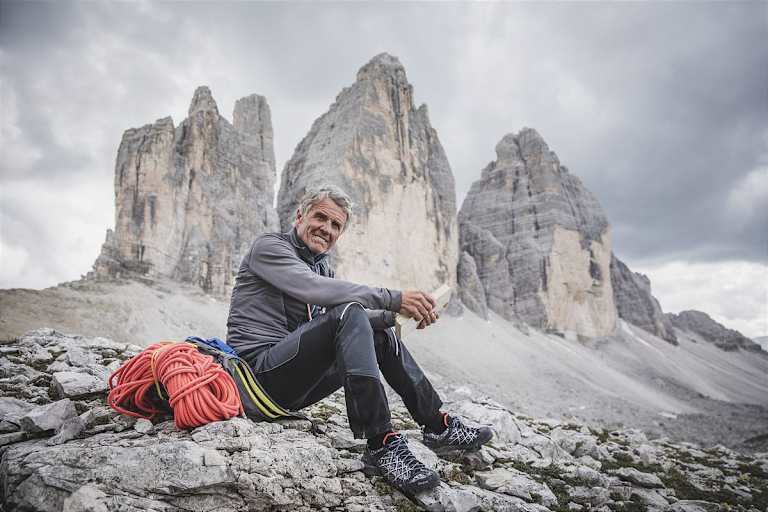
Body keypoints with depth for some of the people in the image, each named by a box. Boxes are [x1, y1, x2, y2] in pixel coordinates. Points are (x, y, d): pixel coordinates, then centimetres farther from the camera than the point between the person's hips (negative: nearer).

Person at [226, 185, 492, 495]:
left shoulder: (321, 266, 19)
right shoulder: (269, 247, -6)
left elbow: (356, 320, 10)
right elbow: (315, 290, -25)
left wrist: (399, 313, -8)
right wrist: (393, 298, -27)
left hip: (296, 383, 8)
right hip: (261, 372, -8)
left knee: (379, 333, 5)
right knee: (347, 315, -27)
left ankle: (438, 426, 6)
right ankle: (382, 444, -32)